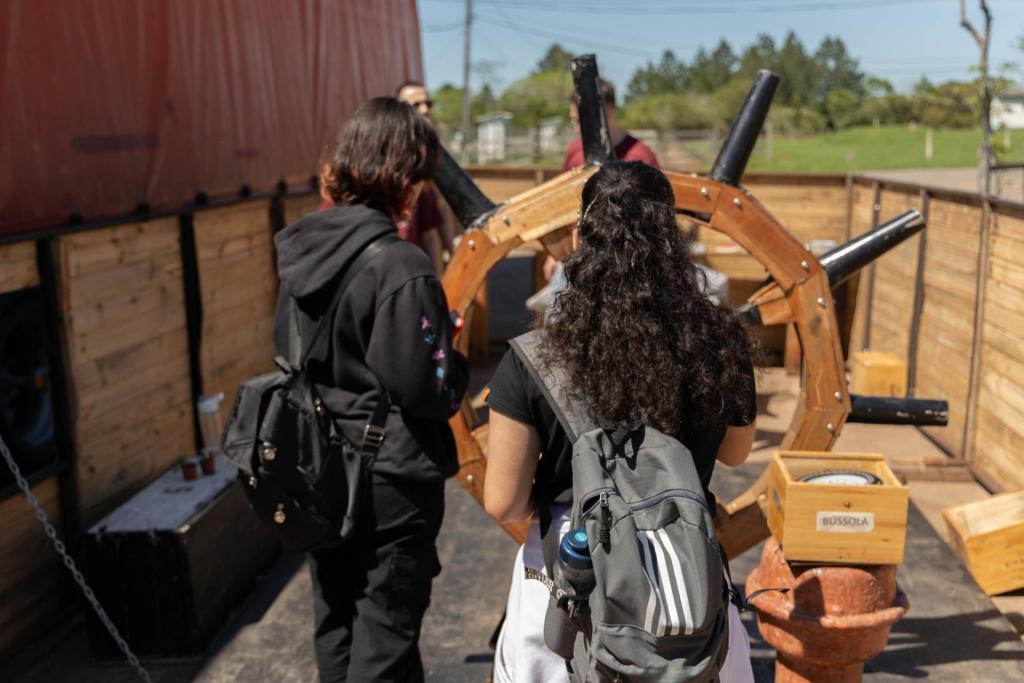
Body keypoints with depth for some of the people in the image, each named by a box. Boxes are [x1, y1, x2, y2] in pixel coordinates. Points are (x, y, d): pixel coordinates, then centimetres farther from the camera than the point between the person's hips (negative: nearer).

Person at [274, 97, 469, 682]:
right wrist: (455, 364, 0)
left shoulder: (303, 250, 0)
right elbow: (426, 391, -22)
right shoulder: (401, 267, -22)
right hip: (391, 478, -7)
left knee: (335, 623, 22)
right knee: (386, 635, 8)